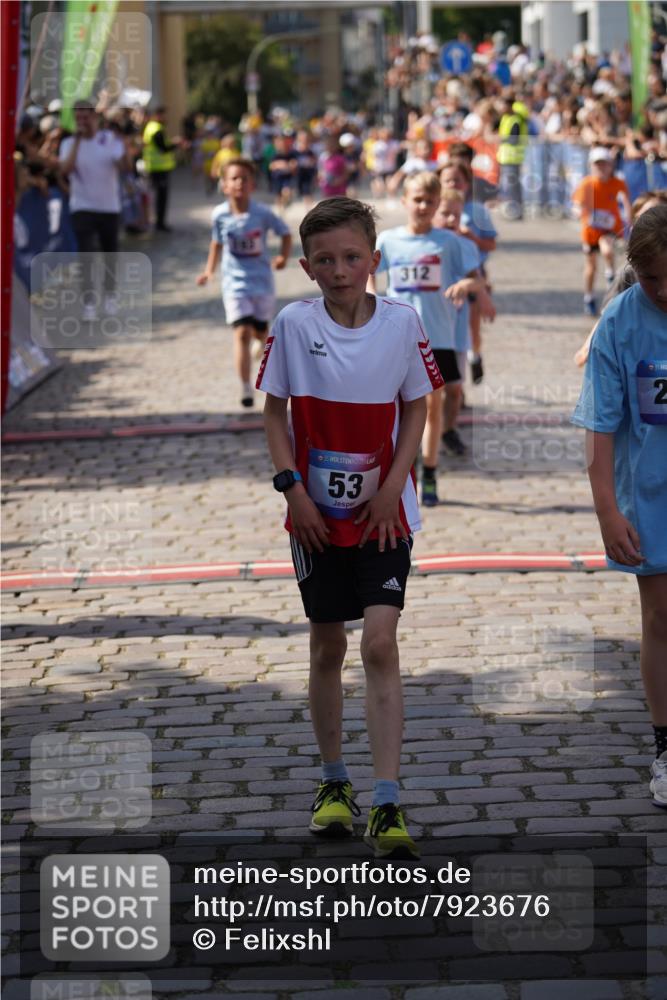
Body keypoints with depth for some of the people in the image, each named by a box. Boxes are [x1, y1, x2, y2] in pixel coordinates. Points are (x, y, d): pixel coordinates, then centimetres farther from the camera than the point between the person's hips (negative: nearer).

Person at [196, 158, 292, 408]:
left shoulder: (262, 213, -14)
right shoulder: (220, 215, -9)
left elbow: (285, 233, 0)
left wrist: (283, 257, -14)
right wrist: (210, 270, 2)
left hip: (262, 281, 0)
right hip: (235, 282, 0)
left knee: (260, 332, 15)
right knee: (242, 333, -13)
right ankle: (246, 390, -10)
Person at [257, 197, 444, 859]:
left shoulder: (401, 323, -7)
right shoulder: (293, 325, -6)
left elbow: (416, 408, 3)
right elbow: (274, 412, 2)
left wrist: (392, 486, -7)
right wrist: (293, 488, -7)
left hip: (382, 513, -1)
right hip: (317, 515, 1)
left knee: (380, 644, -12)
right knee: (327, 648, 11)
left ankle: (386, 805, -13)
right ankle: (333, 781, 29)